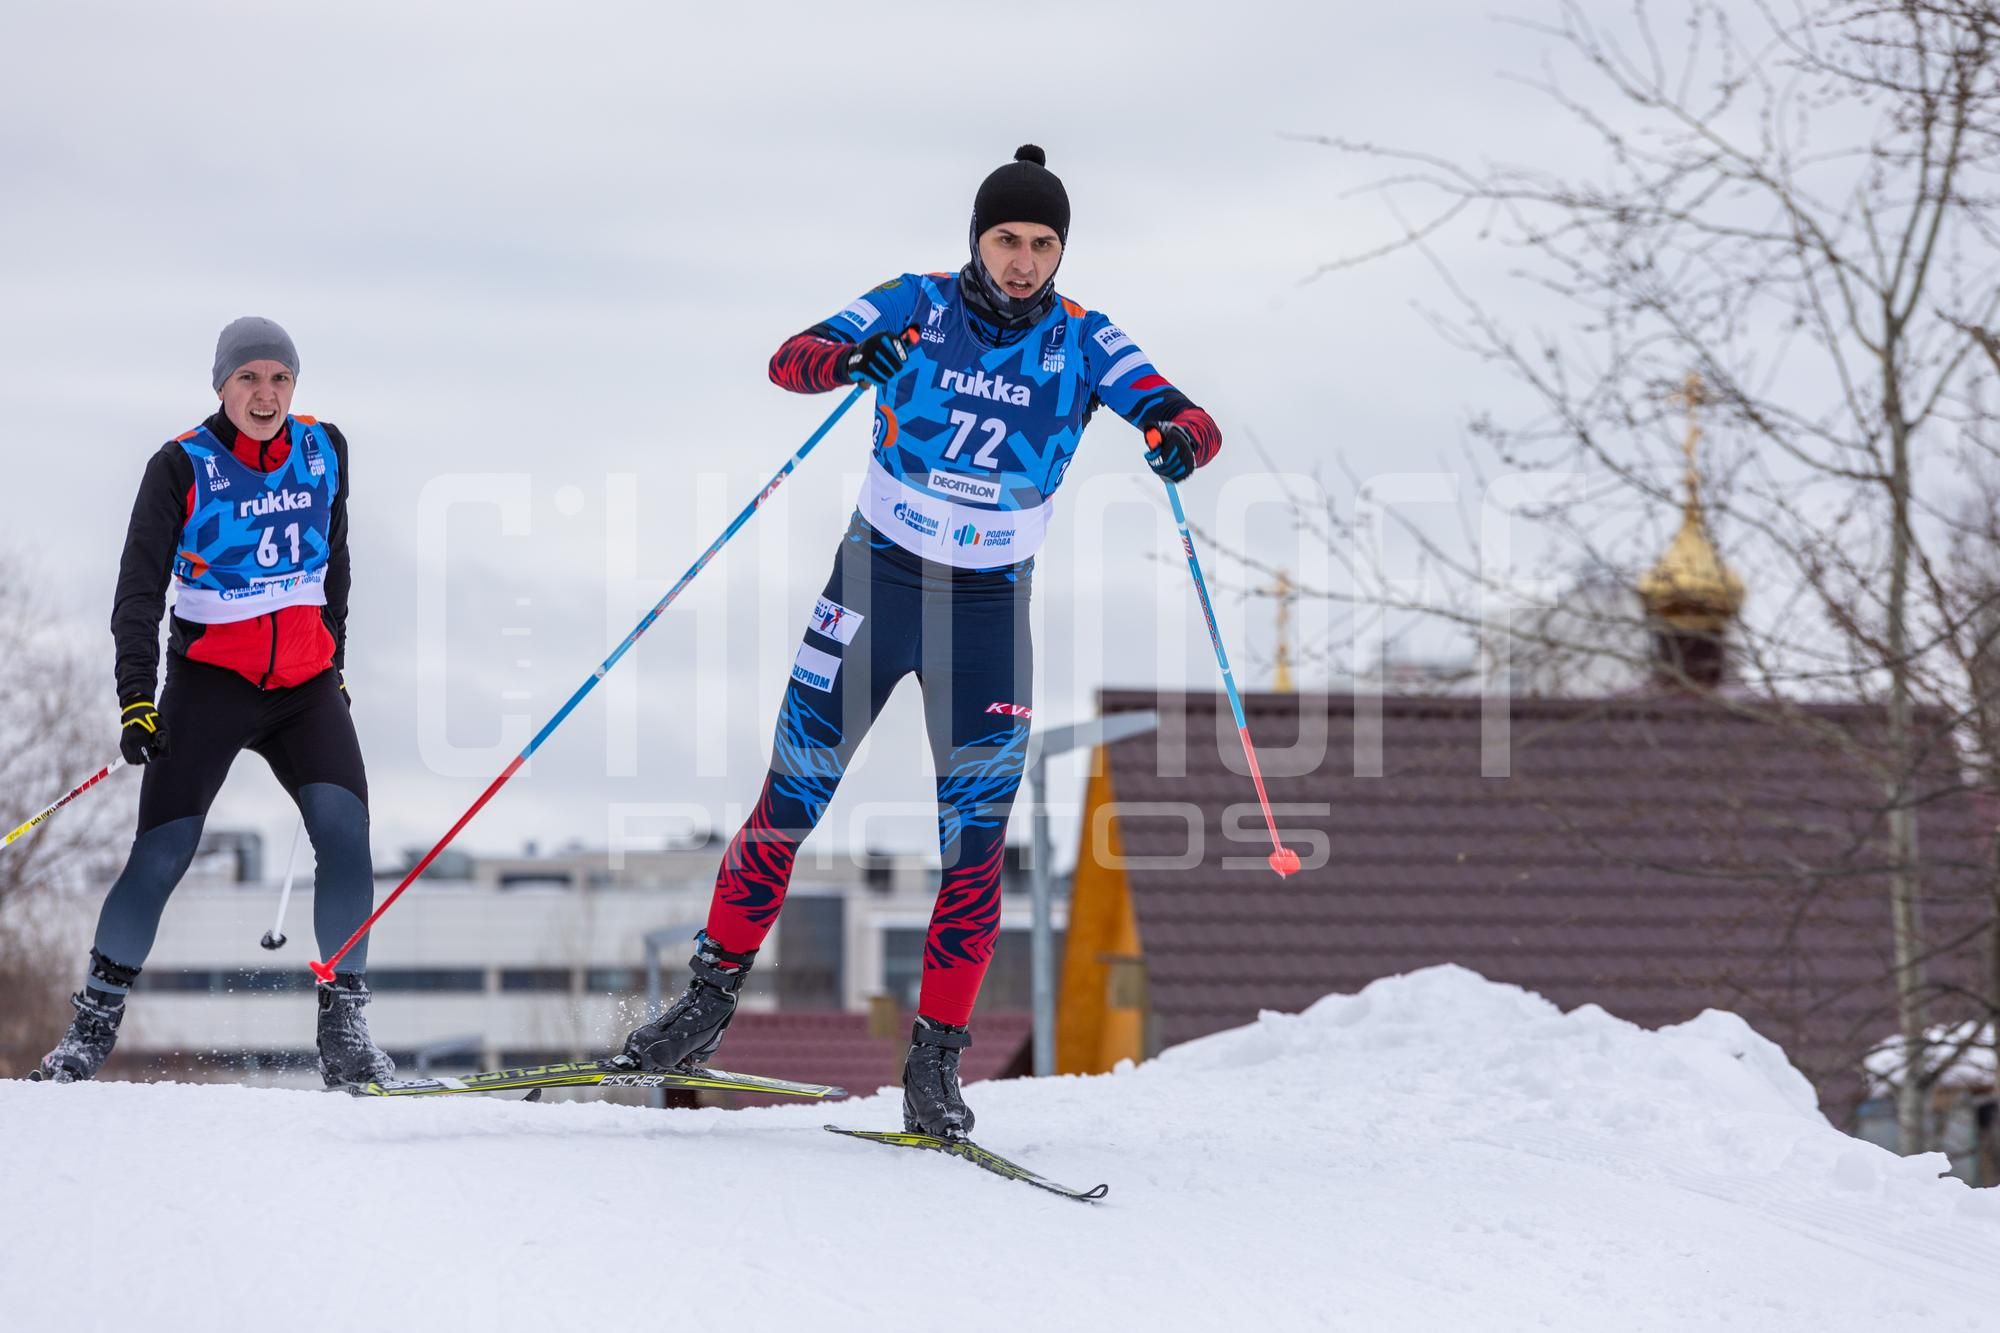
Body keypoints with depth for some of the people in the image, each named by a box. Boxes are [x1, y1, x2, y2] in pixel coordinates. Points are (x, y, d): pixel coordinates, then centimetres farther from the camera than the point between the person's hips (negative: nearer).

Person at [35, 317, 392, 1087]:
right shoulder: (183, 467, -7)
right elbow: (139, 589, -9)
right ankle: (93, 1023, 4)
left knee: (346, 834, -15)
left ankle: (344, 1030, -9)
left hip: (305, 683, 3)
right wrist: (136, 697, -18)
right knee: (162, 855, -9)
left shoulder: (324, 450, 5)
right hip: (211, 680, -3)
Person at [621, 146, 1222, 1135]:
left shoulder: (1081, 342, -4)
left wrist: (1179, 435, -38)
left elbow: (1190, 420, -13)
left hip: (990, 610, 1)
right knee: (791, 801, 1)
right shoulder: (916, 308, -7)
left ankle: (935, 1062, 2)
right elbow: (789, 362, -17)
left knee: (974, 845, -5)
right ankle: (711, 1000, 14)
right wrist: (851, 358, -40)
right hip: (877, 580, -1)